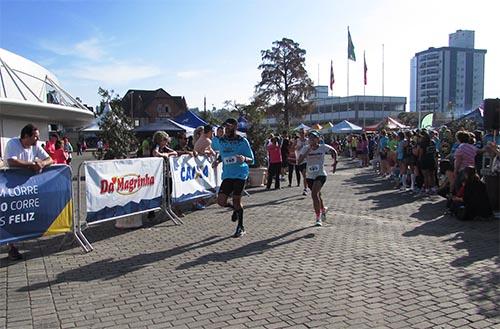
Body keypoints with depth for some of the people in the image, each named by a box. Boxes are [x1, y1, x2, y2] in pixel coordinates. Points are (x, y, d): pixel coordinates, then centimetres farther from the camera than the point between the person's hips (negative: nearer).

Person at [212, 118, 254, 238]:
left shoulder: (243, 141, -6)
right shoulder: (221, 141, 8)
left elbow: (251, 160, -5)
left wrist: (244, 158, -27)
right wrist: (217, 160, 3)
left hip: (240, 174, -5)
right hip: (227, 174, 5)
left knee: (236, 199, -3)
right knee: (221, 201, -2)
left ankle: (240, 227, 16)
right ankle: (236, 209, 31)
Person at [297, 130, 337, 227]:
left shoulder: (323, 147, -6)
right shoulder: (306, 149, -3)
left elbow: (333, 151, 13)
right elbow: (299, 161, -15)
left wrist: (335, 161, 6)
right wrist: (307, 152, -24)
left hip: (321, 175, -4)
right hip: (310, 176, 4)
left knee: (314, 194, -23)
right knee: (317, 195, 19)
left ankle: (318, 218, -13)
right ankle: (323, 209, 51)